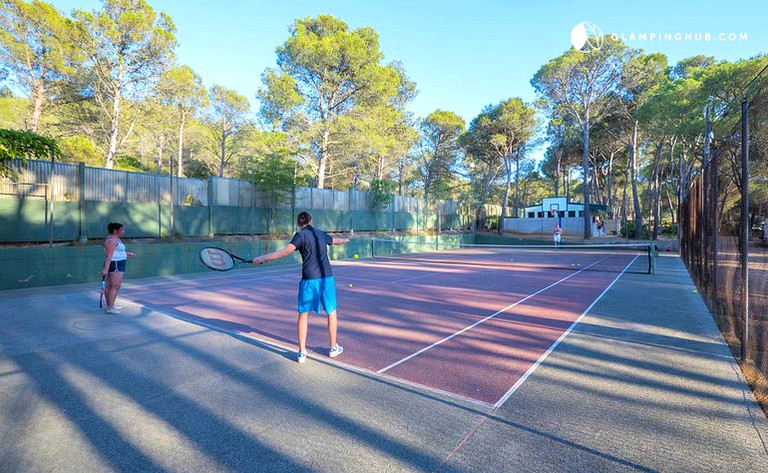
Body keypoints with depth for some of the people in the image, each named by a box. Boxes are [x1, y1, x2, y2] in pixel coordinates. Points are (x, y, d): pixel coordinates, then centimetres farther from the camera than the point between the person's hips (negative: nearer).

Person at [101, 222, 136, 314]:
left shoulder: (116, 239, 15)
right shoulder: (111, 240, -16)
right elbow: (109, 256, -23)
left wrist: (127, 254, 35)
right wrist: (106, 269, -26)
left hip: (117, 265, 10)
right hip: (114, 265, -10)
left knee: (109, 286, 14)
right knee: (115, 286, -10)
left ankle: (109, 306, 21)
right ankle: (110, 308, -8)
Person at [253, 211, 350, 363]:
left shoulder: (301, 235, -3)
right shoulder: (321, 234, 12)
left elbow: (286, 251, -18)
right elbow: (335, 240, 33)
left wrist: (263, 258, -17)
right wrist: (344, 240, 56)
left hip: (309, 279, -3)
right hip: (327, 278, 4)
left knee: (303, 315, 9)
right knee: (331, 312, 17)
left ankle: (301, 352, 9)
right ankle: (333, 348, 26)